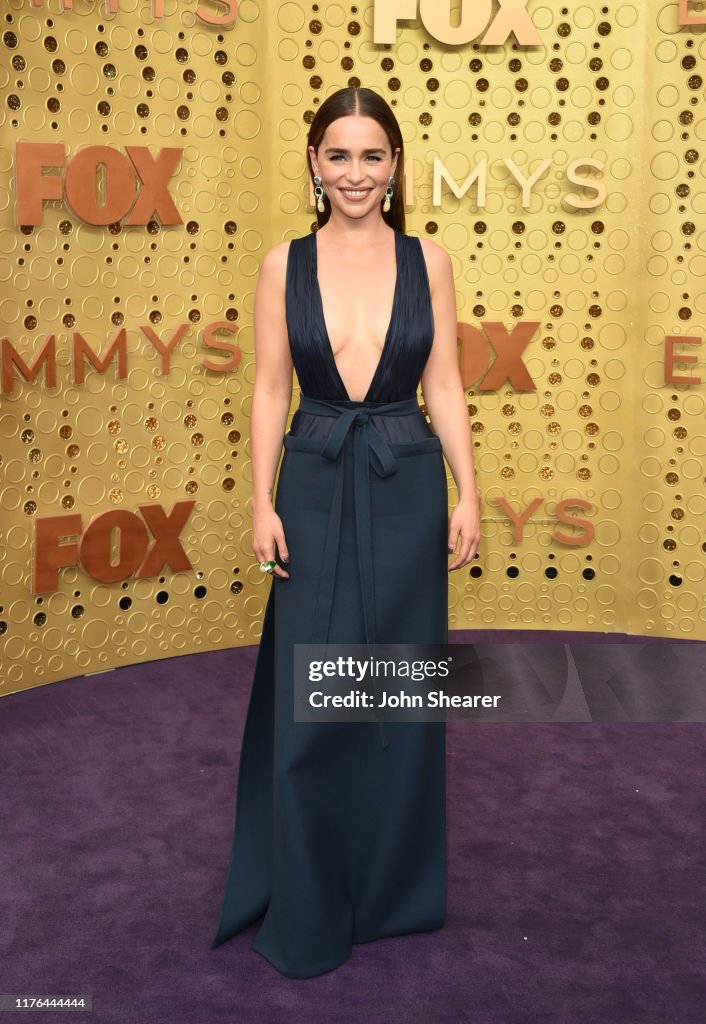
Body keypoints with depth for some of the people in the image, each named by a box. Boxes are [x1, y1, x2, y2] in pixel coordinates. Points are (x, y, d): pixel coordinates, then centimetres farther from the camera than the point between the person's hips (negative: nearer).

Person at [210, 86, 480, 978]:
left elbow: (445, 386, 3)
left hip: (407, 489, 1)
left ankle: (396, 888, 29)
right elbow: (268, 390, 1)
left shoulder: (427, 260, 2)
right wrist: (262, 504, -6)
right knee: (310, 704, 2)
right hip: (316, 490, 0)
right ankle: (307, 909, 19)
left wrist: (468, 493, -4)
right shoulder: (283, 264, 2)